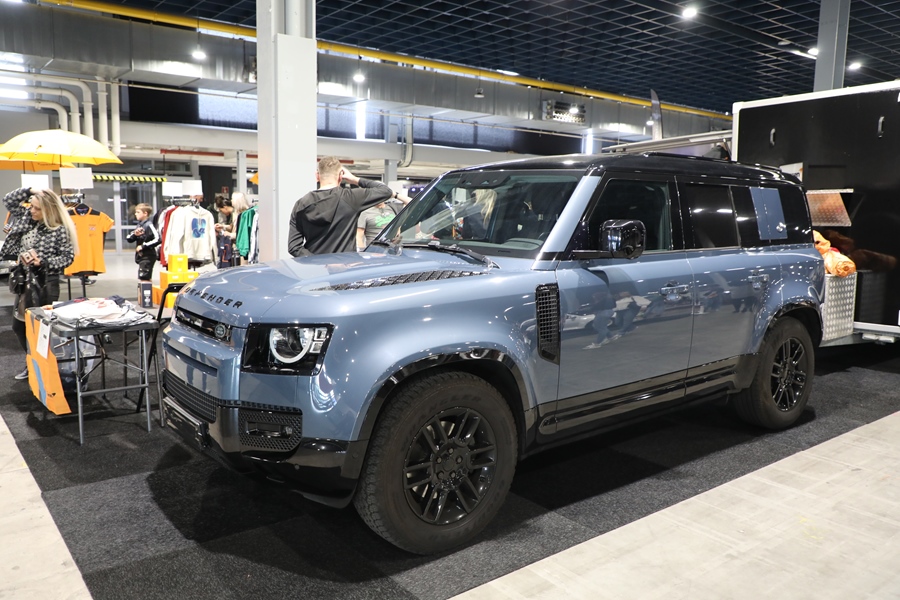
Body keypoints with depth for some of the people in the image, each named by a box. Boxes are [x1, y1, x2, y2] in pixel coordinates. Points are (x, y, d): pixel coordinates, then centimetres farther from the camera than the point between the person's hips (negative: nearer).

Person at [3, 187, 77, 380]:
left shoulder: (60, 230, -14)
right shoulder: (26, 216, 4)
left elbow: (68, 257, -13)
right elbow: (8, 200, 11)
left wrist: (43, 262, -24)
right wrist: (29, 190, -2)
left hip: (46, 283, -8)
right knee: (18, 324, 15)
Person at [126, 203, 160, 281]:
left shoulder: (149, 225, -13)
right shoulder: (139, 225, 12)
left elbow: (157, 239, -25)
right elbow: (129, 239, 14)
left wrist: (143, 246, -19)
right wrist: (134, 234, -8)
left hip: (148, 256, -9)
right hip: (141, 255, 9)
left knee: (144, 278, -11)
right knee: (147, 278, 15)